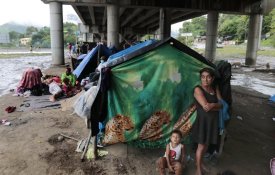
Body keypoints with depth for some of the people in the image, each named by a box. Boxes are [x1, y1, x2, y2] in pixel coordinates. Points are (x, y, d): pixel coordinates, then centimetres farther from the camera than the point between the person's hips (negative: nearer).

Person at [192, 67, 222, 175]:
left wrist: (212, 105, -24)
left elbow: (221, 105, -6)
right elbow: (205, 107, -27)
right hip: (203, 121, -6)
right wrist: (216, 106, -12)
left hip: (213, 121, 6)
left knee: (206, 144, 21)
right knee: (201, 146, 7)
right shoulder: (198, 89, -18)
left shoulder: (215, 89, 3)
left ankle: (200, 162, 44)